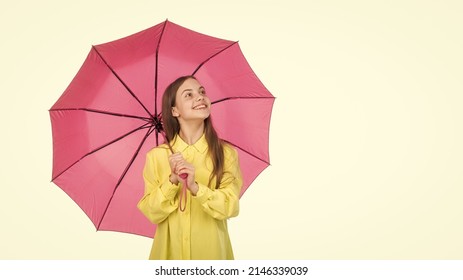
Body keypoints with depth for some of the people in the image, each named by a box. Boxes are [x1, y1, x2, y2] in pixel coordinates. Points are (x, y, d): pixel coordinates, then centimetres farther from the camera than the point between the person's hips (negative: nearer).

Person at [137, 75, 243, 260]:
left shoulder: (227, 153, -7)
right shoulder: (156, 156, -6)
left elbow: (230, 207, -12)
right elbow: (151, 212, -8)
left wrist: (195, 187, -25)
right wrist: (172, 181, -22)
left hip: (211, 249, 0)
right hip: (170, 249, 0)